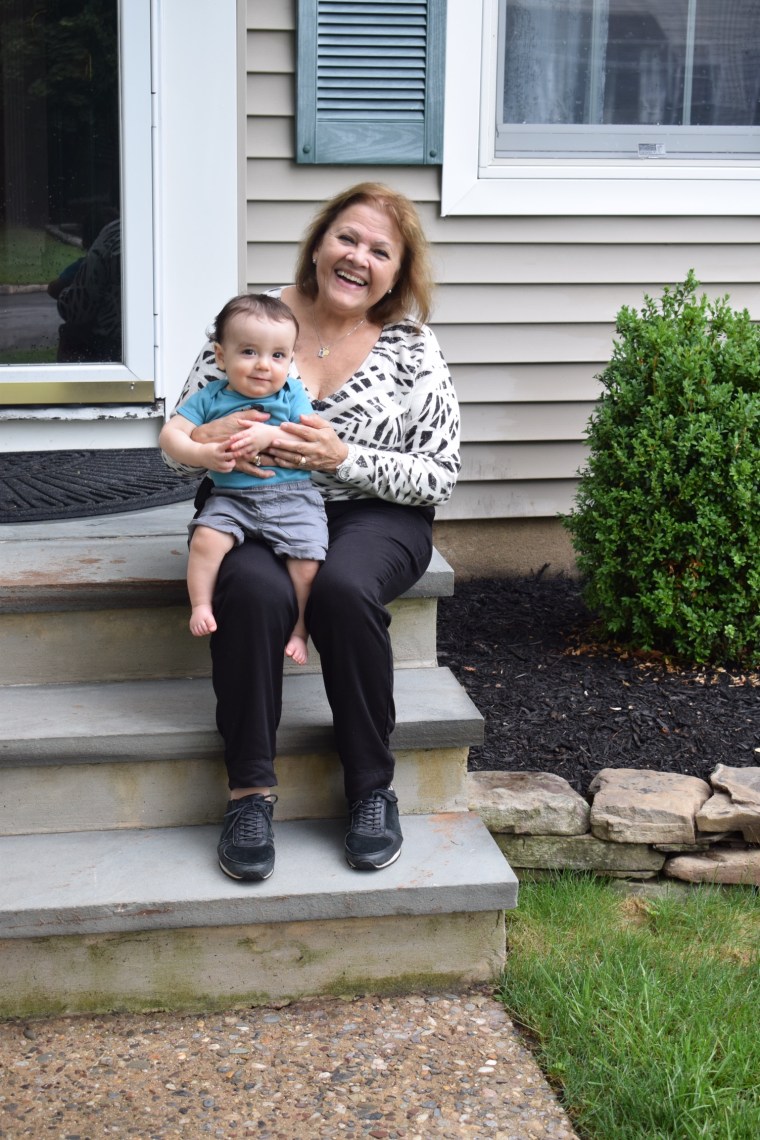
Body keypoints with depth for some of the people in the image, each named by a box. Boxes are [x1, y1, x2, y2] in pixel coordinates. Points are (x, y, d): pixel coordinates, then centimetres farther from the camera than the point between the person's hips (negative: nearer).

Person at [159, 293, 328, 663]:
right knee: (207, 537, -28)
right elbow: (169, 435, 1)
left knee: (307, 559, -19)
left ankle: (299, 628, 2)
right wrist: (203, 454, -17)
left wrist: (271, 435, -19)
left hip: (292, 497, -1)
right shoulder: (210, 398, 6)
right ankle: (200, 607, -11)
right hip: (231, 497, 1)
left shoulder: (292, 395, 5)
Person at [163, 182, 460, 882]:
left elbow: (440, 477, -1)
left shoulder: (413, 349, 1)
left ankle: (374, 788, -17)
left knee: (344, 588, -34)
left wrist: (346, 457, -16)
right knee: (253, 589, -33)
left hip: (372, 515, 0)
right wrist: (211, 438, -19)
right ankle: (251, 791, -20)